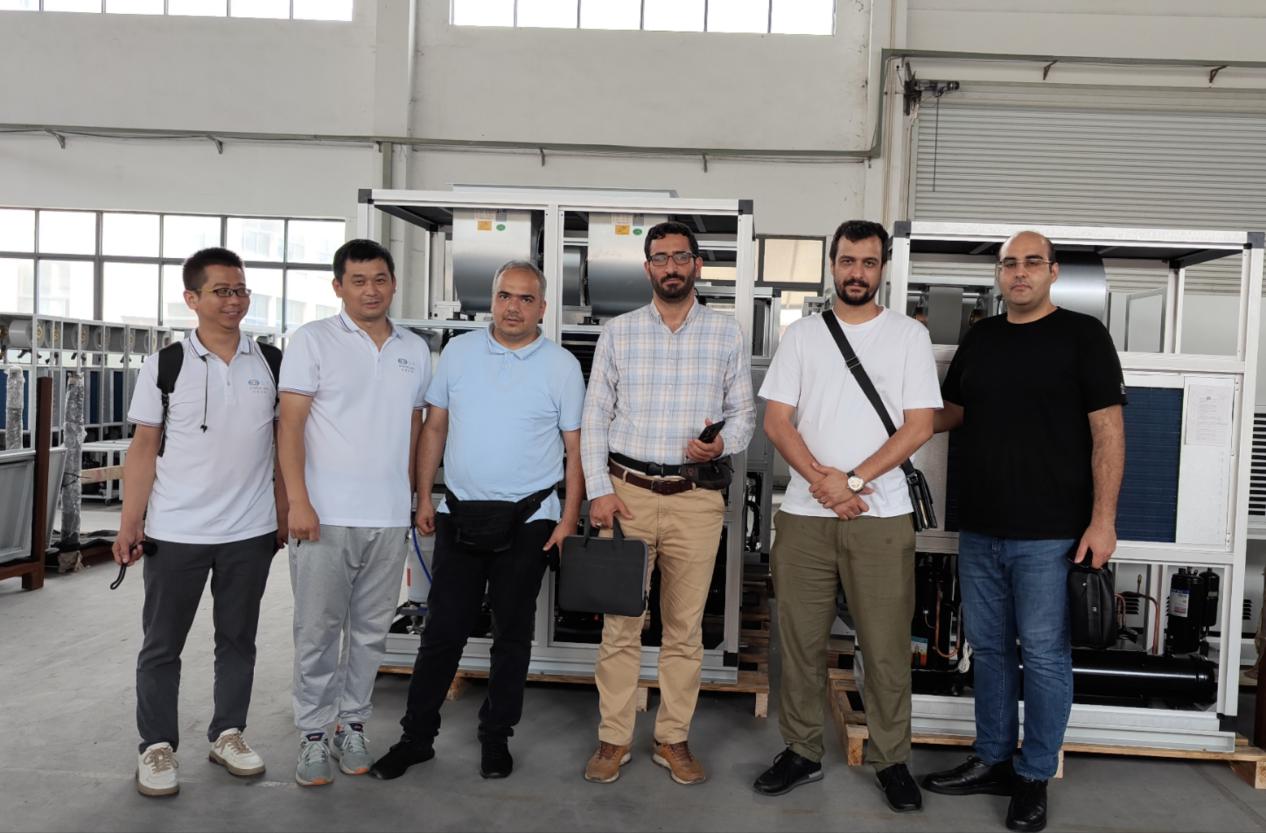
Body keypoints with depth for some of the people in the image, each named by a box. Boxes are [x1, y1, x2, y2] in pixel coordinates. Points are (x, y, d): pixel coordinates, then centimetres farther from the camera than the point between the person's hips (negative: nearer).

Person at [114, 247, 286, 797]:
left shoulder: (270, 362, 3)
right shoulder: (165, 366, -2)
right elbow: (144, 448, -1)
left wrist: (284, 515, 4)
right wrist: (130, 523, -7)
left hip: (251, 531, 2)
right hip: (175, 532, -1)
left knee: (238, 640, 13)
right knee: (162, 646, 8)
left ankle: (228, 734, 28)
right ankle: (157, 747, 23)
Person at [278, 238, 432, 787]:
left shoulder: (415, 349, 12)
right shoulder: (312, 341, -1)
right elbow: (291, 424, -6)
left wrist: (412, 496, 13)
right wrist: (298, 501, -14)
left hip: (389, 517, 4)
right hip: (325, 515, -4)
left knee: (371, 629, 12)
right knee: (317, 630, 3)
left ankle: (352, 725, 26)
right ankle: (313, 735, 18)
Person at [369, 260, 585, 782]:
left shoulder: (562, 366, -1)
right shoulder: (458, 352, 5)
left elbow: (575, 447, 0)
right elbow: (435, 427, 9)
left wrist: (569, 518, -6)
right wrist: (424, 498, 3)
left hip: (527, 522, -1)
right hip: (459, 515, 2)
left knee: (512, 635, 10)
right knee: (442, 631, 7)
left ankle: (496, 738, 27)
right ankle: (416, 737, 22)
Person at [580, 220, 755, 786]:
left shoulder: (727, 334, 7)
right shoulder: (618, 332, 7)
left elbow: (744, 411, 10)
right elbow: (594, 416, 5)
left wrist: (723, 444, -12)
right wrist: (599, 490, -3)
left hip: (696, 497, 1)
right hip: (628, 490, 0)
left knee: (686, 626, 7)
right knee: (620, 622, 3)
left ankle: (673, 740, 22)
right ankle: (613, 740, 18)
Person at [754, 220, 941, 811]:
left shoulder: (909, 335, 2)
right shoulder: (801, 335, 7)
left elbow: (919, 427, -4)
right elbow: (776, 421, 2)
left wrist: (853, 480, -13)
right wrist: (822, 480, -11)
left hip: (881, 516, -2)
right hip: (804, 513, 2)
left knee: (886, 646, 6)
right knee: (800, 640, 9)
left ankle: (891, 760, 23)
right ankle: (801, 751, 25)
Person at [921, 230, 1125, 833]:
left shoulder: (1082, 335, -3)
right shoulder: (978, 339, 11)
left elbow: (1107, 428, -8)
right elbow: (951, 412, 21)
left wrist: (1102, 518, -14)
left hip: (1050, 533, -5)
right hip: (979, 528, 5)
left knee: (1043, 654, 4)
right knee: (988, 648, 14)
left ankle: (1034, 778, 19)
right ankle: (993, 760, 29)